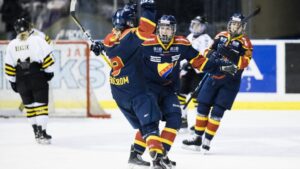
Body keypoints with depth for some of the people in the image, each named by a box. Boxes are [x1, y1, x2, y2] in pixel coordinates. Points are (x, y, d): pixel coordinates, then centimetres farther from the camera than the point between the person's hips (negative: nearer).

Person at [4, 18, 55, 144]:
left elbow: (9, 67, 7)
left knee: (29, 106, 17)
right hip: (38, 79, -3)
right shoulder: (37, 40, -6)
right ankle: (42, 133, -11)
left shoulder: (11, 45, 4)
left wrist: (13, 82, 17)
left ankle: (37, 132, 22)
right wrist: (49, 72, 6)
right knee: (41, 105, -1)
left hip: (22, 81, 3)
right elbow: (47, 58, -8)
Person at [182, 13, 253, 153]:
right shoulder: (221, 36, 8)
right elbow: (208, 51, 14)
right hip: (213, 77, 5)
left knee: (217, 111, -7)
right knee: (203, 106, 5)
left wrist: (230, 54, -29)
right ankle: (198, 138, 15)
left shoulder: (244, 42, -6)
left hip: (230, 82, -5)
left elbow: (244, 62, -17)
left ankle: (207, 141, 1)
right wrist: (211, 54, -9)